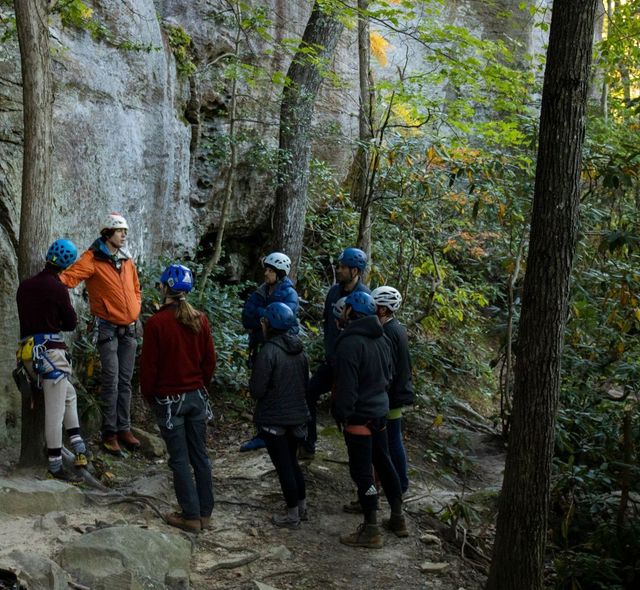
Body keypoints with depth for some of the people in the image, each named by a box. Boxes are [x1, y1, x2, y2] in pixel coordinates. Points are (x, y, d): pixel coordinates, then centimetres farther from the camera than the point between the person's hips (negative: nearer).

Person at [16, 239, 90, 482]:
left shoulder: (24, 286, 11)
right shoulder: (57, 288, -9)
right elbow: (71, 323, -1)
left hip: (28, 351, 8)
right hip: (49, 351, -8)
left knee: (68, 394, 21)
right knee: (55, 410, -4)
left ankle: (78, 448, 16)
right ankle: (55, 466, -1)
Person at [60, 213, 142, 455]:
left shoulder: (127, 261, 12)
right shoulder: (93, 259, -10)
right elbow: (71, 276, -26)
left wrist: (135, 309, 11)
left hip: (130, 328, 6)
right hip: (109, 328, -6)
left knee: (125, 381, 10)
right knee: (111, 381, -6)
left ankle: (124, 428, 18)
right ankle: (109, 433, 3)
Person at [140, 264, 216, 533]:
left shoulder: (156, 322, -15)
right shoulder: (200, 319, -1)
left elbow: (148, 365, -10)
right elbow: (209, 359, 5)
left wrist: (148, 395, 4)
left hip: (169, 399, -4)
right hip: (197, 396, 5)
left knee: (179, 459, 4)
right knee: (200, 455, 12)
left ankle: (191, 516, 9)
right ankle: (205, 512, 20)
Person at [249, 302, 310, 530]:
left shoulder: (269, 351, -21)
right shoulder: (299, 349, 3)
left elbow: (257, 390, -19)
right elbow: (305, 383, 12)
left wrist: (252, 384, 2)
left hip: (274, 419, -7)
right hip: (297, 416, 7)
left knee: (283, 466, 4)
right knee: (292, 461, 21)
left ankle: (292, 515, 14)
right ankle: (302, 507, 29)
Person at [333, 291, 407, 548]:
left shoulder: (350, 343, -21)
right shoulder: (381, 339, 6)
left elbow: (346, 385, -21)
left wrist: (342, 414, -11)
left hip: (359, 416, -9)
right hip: (380, 410, 9)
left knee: (362, 472, -1)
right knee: (384, 462, 19)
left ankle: (371, 530, 5)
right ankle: (398, 518, 29)